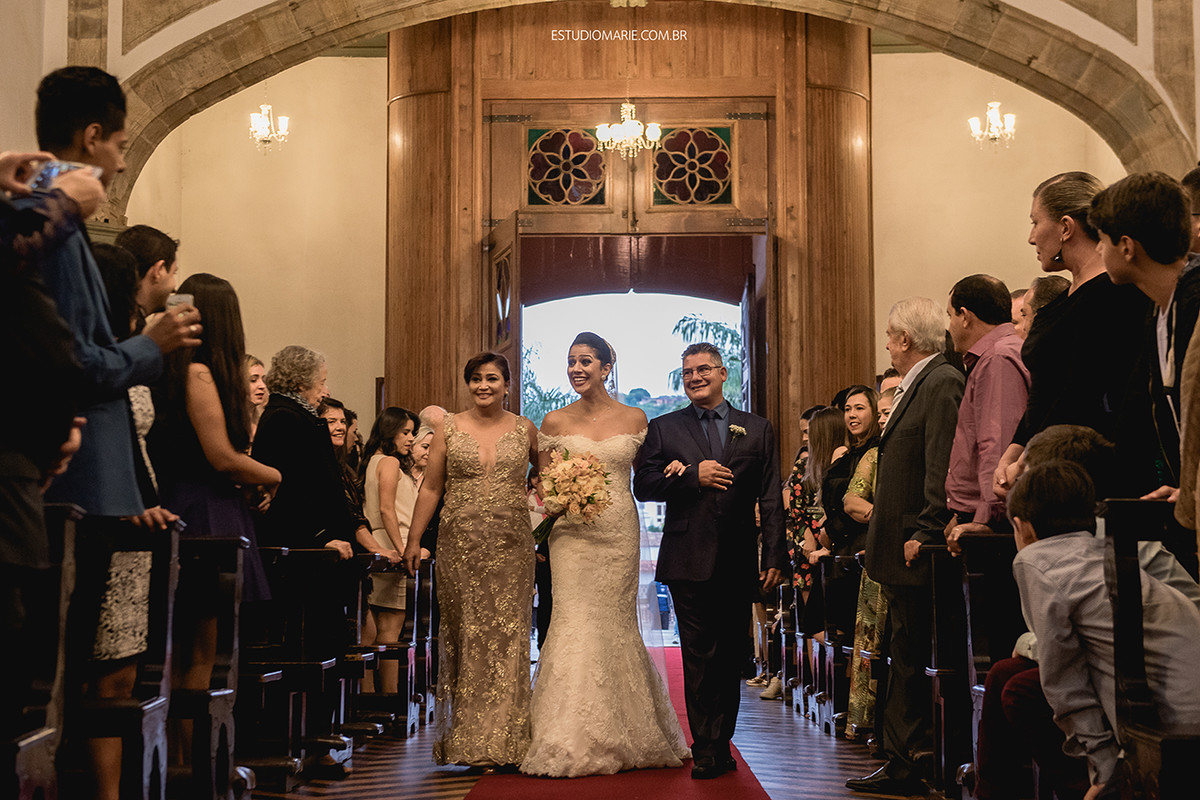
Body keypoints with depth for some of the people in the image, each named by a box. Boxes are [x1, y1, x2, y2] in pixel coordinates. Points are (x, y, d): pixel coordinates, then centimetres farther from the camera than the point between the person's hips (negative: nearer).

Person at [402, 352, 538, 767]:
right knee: (465, 638, 2)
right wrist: (413, 539, 4)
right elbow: (430, 487, 7)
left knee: (507, 638, -3)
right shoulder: (448, 427, 5)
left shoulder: (525, 429, 6)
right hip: (459, 545, 0)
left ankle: (502, 742, 3)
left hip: (511, 547, 0)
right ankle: (468, 742, 10)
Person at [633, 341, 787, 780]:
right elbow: (643, 485, 1)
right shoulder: (663, 428, 9)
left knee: (729, 659, 7)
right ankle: (706, 749, 3)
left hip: (738, 563, 1)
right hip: (689, 561, -1)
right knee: (699, 660, -2)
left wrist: (775, 557, -1)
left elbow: (770, 501, 6)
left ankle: (719, 744, 15)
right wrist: (693, 476, -12)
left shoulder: (758, 430, 11)